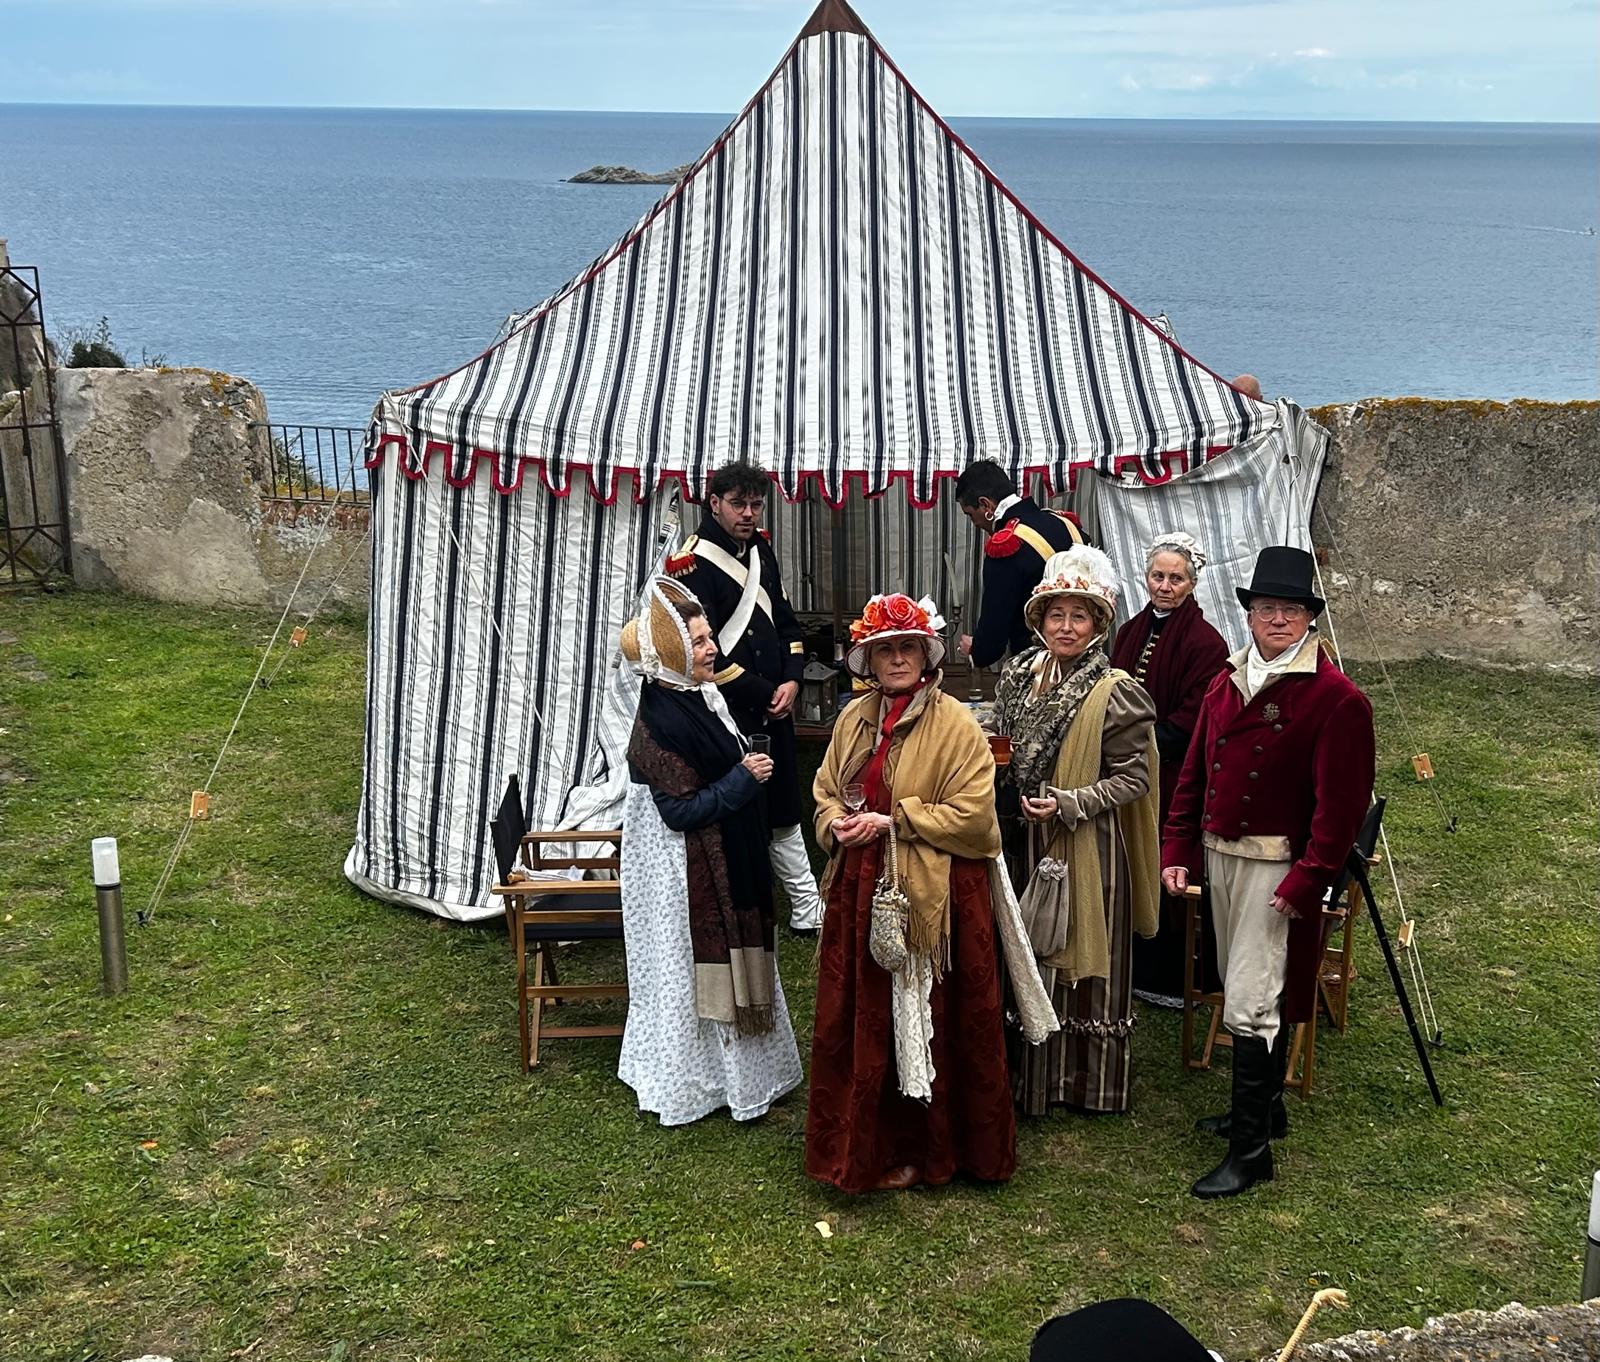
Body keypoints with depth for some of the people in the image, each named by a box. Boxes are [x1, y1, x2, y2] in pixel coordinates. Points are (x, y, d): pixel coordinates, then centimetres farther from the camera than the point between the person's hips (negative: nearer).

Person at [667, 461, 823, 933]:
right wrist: (761, 696, -14)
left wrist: (791, 681, 0)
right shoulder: (694, 562, -14)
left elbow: (784, 620, 16)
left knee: (782, 811, 17)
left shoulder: (760, 548, 10)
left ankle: (807, 911, 27)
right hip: (726, 713, -8)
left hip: (774, 707, 8)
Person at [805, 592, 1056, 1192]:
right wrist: (838, 824, -7)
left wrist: (893, 820, -16)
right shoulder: (855, 719, 9)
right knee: (858, 1022, 10)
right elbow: (826, 793, 16)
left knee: (923, 1024, 4)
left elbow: (972, 814, -15)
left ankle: (916, 1150, 19)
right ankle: (861, 1142, 26)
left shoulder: (956, 725, -9)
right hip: (861, 891, 5)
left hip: (932, 896, -5)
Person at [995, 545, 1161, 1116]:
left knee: (1086, 955, 5)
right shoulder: (1020, 675, 5)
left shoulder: (1116, 693, -14)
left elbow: (1135, 778, -13)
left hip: (1089, 846, -6)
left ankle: (1094, 1083, 21)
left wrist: (1068, 804, -21)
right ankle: (1035, 1076, 28)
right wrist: (1014, 797, 3)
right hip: (1029, 841, 6)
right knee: (1032, 954, 14)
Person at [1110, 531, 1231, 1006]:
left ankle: (1168, 980, 14)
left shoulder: (1205, 643, -11)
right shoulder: (1132, 632, 10)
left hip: (1172, 781, -6)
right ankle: (1132, 966, 26)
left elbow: (1191, 722, -15)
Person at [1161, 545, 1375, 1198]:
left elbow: (1341, 803, -16)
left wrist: (1306, 881, -20)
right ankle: (1263, 1108, 34)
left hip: (1277, 869, -7)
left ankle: (1251, 1148, 2)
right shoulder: (1228, 683, 8)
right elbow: (1194, 772, 12)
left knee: (1252, 1005, -7)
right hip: (1218, 854, 7)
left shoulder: (1335, 699, -13)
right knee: (1245, 991, 18)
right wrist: (1177, 850, 5)